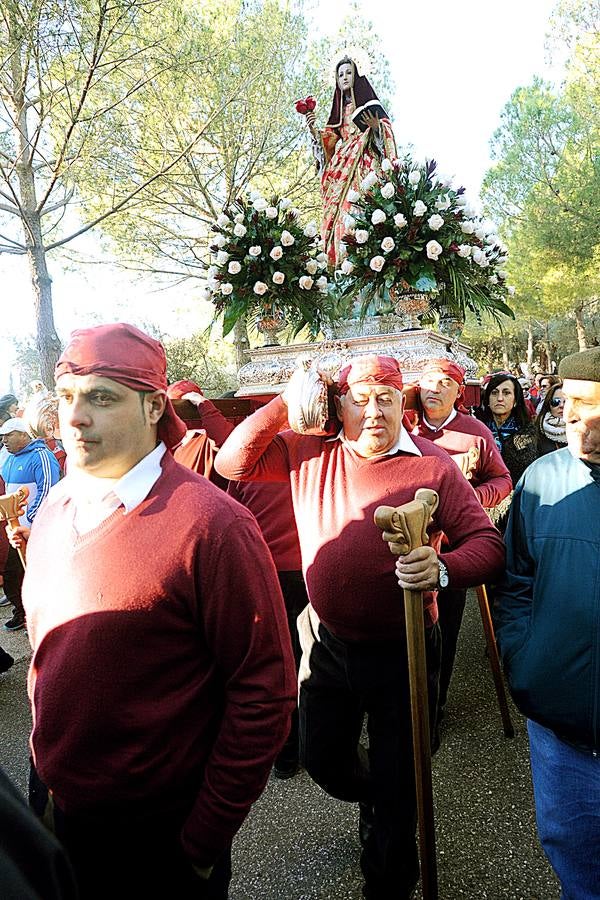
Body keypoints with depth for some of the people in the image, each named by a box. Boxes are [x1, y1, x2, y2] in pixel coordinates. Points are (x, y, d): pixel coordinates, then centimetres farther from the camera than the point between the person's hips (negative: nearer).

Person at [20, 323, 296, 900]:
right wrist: (48, 777, 10)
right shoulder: (57, 507, -3)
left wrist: (208, 836, -14)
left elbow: (264, 692, -21)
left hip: (156, 831, -6)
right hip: (53, 798, 6)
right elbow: (46, 648, 8)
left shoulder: (211, 525, -26)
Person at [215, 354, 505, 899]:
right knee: (321, 758, 24)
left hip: (402, 651, -3)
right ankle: (373, 801, 59)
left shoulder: (433, 465, -15)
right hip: (328, 642, 4)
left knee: (398, 784, 13)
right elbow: (233, 463, -7)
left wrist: (443, 568, -36)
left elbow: (488, 542, -15)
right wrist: (284, 405, -16)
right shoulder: (309, 454, -4)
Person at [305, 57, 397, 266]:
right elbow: (328, 143, 19)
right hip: (342, 168, 5)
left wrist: (376, 126, -17)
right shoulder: (339, 110, 26)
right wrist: (314, 131, 3)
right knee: (340, 213, -11)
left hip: (365, 164, -4)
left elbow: (386, 133, 4)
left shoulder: (369, 103, 13)